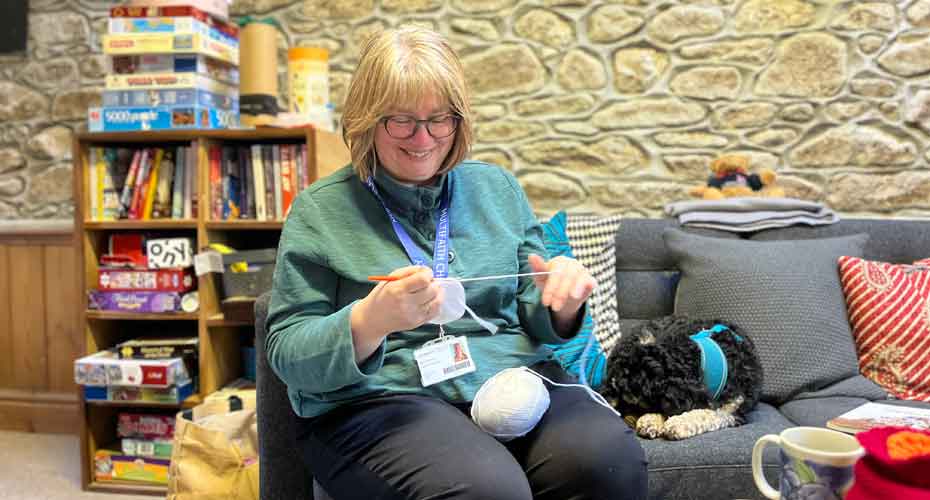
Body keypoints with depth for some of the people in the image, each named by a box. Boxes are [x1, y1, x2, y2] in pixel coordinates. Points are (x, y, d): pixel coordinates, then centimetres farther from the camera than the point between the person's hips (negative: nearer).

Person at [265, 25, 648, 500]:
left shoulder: (497, 187, 11)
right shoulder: (319, 209, 1)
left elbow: (534, 319, 13)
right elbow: (288, 356, -4)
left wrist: (562, 304, -11)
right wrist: (371, 321, -23)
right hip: (379, 400, -3)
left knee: (613, 460, -24)